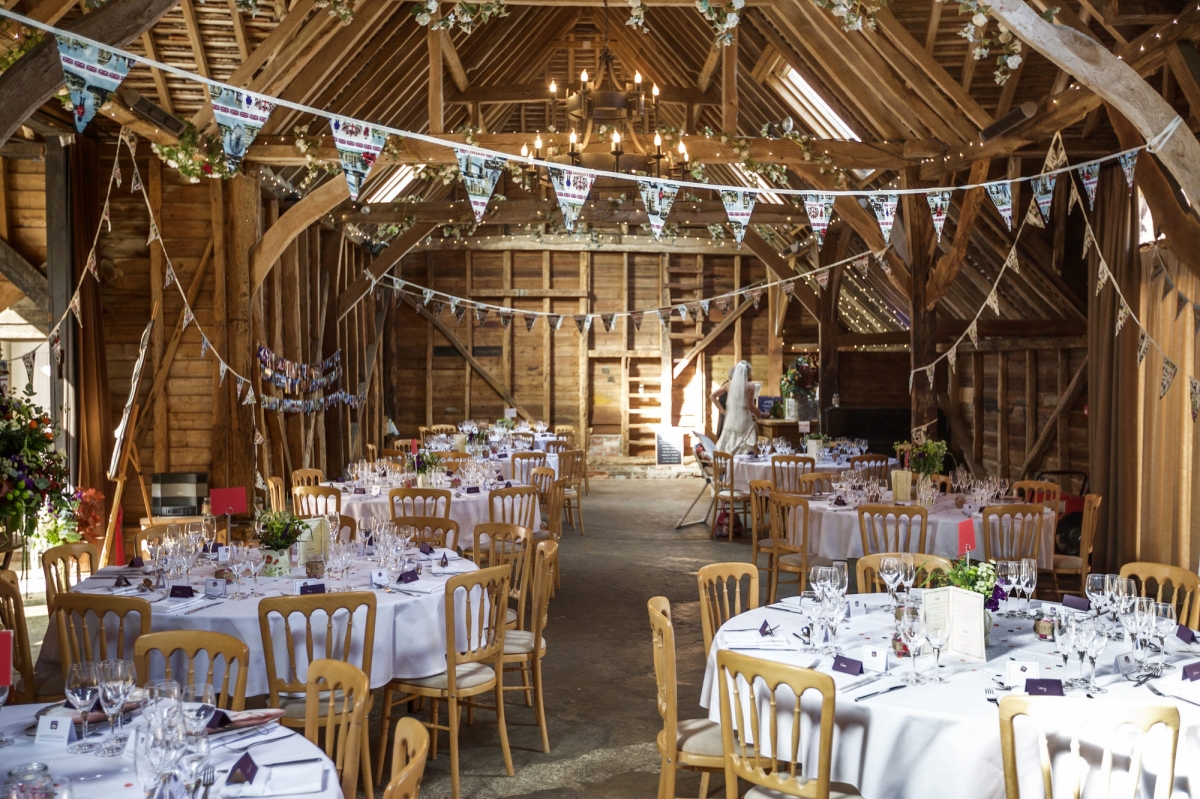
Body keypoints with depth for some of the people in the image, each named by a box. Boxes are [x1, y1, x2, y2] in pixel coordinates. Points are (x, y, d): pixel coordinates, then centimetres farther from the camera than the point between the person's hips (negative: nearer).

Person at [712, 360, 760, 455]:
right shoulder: (750, 386, -5)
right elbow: (750, 406, -9)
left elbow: (713, 396, 7)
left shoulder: (729, 384, 6)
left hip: (730, 419, 4)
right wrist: (759, 414, 7)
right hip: (744, 420, -4)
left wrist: (722, 410, 11)